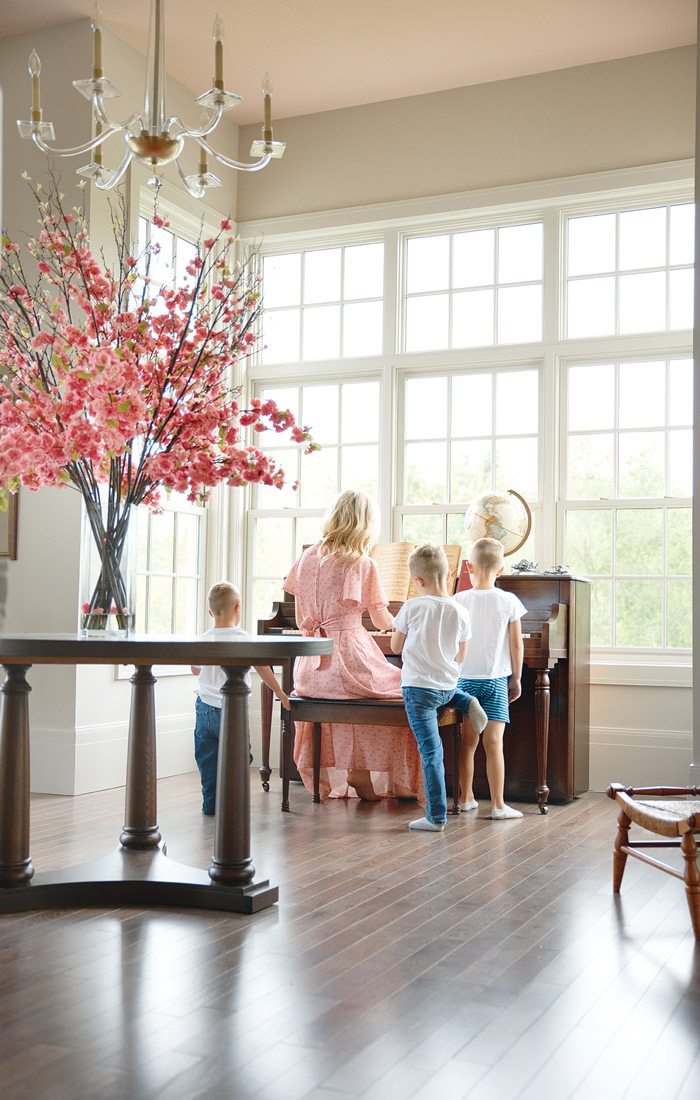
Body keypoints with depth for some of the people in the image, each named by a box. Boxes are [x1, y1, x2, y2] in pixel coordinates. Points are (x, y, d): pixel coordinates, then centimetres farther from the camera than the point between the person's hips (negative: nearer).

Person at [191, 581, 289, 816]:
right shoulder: (243, 638, -10)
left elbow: (195, 669, 14)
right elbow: (263, 669, -6)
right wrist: (281, 694, 4)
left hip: (205, 707, 4)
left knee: (207, 760, 10)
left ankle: (211, 803, 14)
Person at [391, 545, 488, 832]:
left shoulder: (412, 607, -13)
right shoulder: (460, 612, -4)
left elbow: (396, 647, 0)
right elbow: (461, 656, 8)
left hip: (418, 687, -4)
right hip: (448, 685, 4)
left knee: (431, 752, -2)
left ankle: (436, 818, 0)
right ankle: (468, 702, 21)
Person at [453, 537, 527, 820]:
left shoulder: (459, 601, -4)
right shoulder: (509, 601, -6)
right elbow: (516, 644, -2)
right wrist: (516, 679, 8)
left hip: (464, 679, 2)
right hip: (495, 680, -1)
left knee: (468, 742, 10)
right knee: (494, 743, -1)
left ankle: (466, 799, 19)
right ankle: (498, 805, 2)